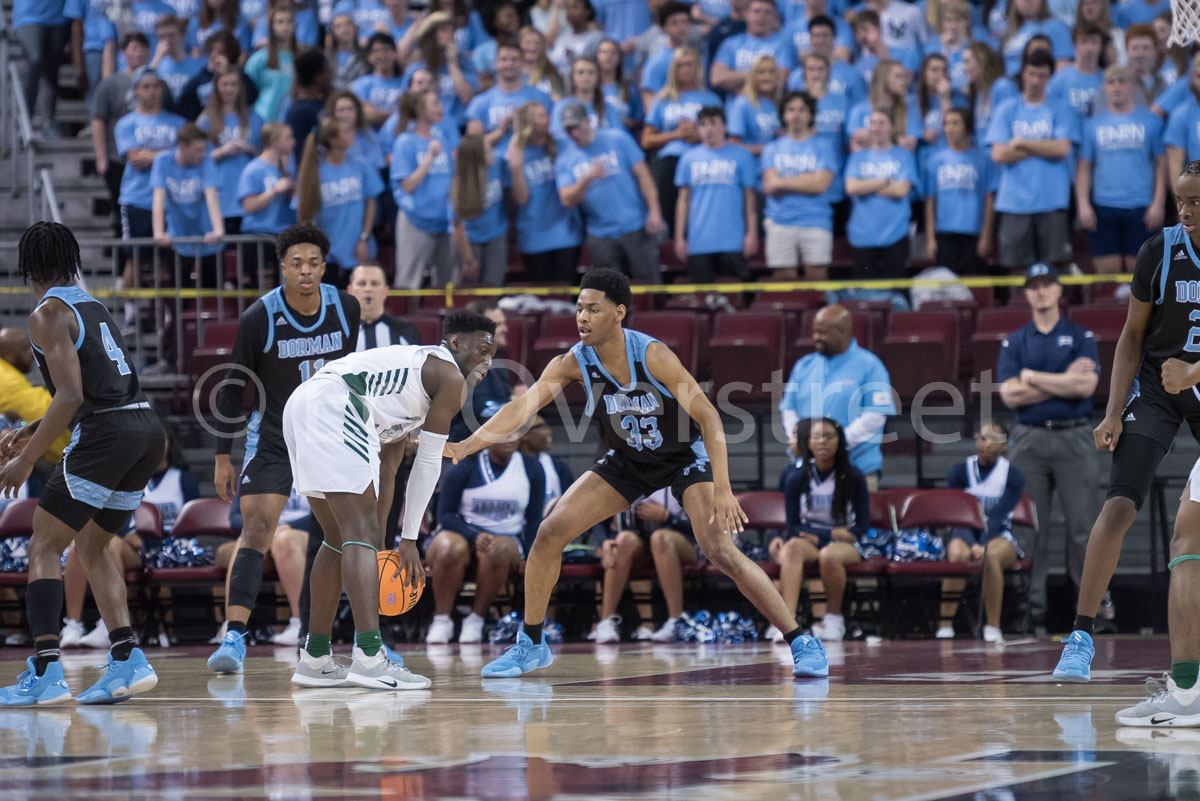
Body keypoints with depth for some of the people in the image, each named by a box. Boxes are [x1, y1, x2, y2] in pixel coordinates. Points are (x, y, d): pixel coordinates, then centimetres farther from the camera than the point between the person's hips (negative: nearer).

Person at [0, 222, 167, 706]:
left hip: (107, 436, -8)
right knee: (91, 548, 20)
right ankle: (127, 662, 10)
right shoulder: (93, 307, 21)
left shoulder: (49, 314, -4)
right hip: (148, 430, 8)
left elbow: (71, 396, -15)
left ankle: (45, 674, -14)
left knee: (44, 547, -3)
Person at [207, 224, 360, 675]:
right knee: (257, 532, -18)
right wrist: (223, 456, -6)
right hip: (272, 439, -3)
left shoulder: (345, 310, -5)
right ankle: (234, 639, -24)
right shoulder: (259, 319, -15)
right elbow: (233, 387, -5)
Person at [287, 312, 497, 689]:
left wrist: (380, 543, 32)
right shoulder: (450, 378, 6)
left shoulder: (417, 365, 33)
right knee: (361, 535, -14)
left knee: (341, 540, 19)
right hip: (333, 407, -10)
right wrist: (409, 540, 7)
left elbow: (387, 469, 34)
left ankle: (315, 659, 23)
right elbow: (428, 463, 4)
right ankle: (369, 658, -27)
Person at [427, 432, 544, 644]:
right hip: (463, 532, -1)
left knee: (497, 551, -38)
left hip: (506, 538, 1)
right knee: (450, 548, -38)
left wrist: (524, 555, -6)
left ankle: (476, 619, -23)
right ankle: (442, 619, -25)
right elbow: (445, 514, -3)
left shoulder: (531, 468, 6)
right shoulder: (466, 467, -2)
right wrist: (475, 537, -21)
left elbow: (534, 520, 10)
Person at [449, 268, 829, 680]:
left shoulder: (652, 355, -30)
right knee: (549, 533, -7)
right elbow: (520, 408, -24)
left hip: (685, 457, -5)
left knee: (721, 552, -21)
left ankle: (800, 641, -10)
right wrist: (466, 445, -40)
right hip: (627, 461, 5)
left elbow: (708, 417, -29)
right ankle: (530, 644, 9)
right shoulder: (573, 363, -19)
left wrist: (722, 490, -38)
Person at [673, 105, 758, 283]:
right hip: (698, 242, 2)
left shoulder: (741, 156, 4)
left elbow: (750, 197, 4)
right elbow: (683, 199, 11)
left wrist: (752, 234, -3)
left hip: (733, 241, -2)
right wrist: (679, 237, 6)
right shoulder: (689, 158, 10)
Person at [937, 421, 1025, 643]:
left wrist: (983, 547, -30)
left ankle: (993, 628, -30)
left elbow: (998, 517, -14)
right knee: (956, 553, -36)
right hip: (966, 535, 1)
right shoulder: (960, 472, 2)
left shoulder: (1013, 476, -1)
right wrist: (972, 545, -27)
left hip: (999, 536, -1)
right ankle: (945, 624, -33)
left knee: (991, 556, -37)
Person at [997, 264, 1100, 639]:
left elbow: (1086, 386, -8)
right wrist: (1062, 382, -7)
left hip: (1073, 439, -1)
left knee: (1082, 524, -5)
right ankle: (1032, 605, 3)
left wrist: (1033, 377, -6)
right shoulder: (1014, 342, 10)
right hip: (1030, 439, 1)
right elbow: (1010, 395, -3)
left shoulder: (1081, 337, 7)